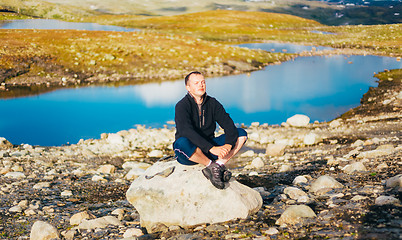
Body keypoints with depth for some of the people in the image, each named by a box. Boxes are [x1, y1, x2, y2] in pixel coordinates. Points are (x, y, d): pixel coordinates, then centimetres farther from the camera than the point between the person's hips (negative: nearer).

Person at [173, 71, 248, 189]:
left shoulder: (212, 103, 2)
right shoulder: (182, 106, -13)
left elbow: (229, 125, -6)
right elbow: (187, 132, -29)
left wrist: (228, 145, -27)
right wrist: (212, 148, -38)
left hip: (209, 149, 5)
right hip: (189, 153, -5)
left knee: (241, 134, -9)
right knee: (182, 143, -40)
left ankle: (218, 164, -25)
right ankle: (211, 164, -19)